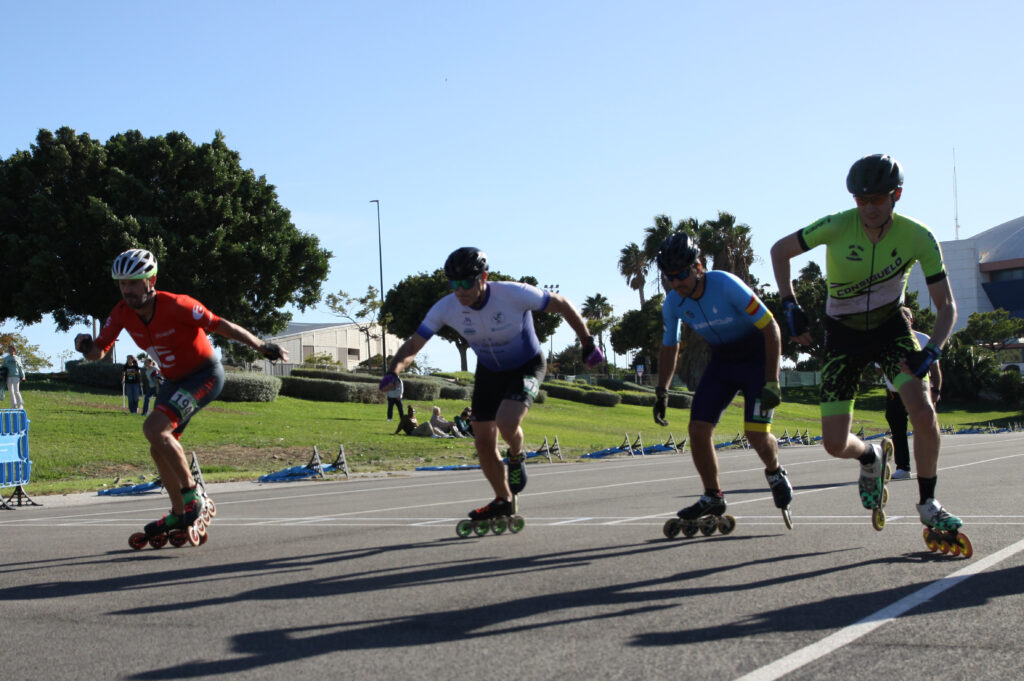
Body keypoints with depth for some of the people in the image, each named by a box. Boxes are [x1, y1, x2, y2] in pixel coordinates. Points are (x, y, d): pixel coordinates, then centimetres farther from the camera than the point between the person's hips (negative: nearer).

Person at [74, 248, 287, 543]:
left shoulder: (176, 305, -28)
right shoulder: (122, 312, -10)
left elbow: (221, 325, -25)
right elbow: (99, 351, -6)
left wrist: (262, 346, -26)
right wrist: (85, 345, -29)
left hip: (205, 375, -7)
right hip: (173, 380, 8)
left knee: (154, 429, -25)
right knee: (159, 449, 7)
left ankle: (191, 494, -10)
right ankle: (179, 514, 25)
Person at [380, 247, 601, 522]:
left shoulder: (513, 294, -32)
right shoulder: (446, 308, -22)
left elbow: (562, 304, -18)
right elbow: (413, 346, -16)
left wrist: (588, 344, -13)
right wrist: (393, 372, -35)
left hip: (527, 367, -4)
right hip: (489, 371, 4)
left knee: (506, 423, -29)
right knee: (483, 442, 1)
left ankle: (516, 458, 7)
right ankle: (503, 500, 25)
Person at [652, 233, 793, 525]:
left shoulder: (727, 285, -29)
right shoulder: (673, 304, -12)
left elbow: (771, 328, -23)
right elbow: (669, 348, 6)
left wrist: (772, 383, -26)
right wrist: (662, 392, -2)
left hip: (758, 358, -5)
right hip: (721, 361, 5)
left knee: (756, 432, -16)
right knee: (698, 429, -7)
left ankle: (775, 473, 19)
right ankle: (713, 497, 12)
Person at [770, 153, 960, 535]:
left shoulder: (918, 238, -20)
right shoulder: (838, 227, -23)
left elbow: (946, 305, -13)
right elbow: (780, 251, -7)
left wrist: (931, 351, -30)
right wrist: (790, 307, -14)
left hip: (891, 327, 0)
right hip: (844, 334, 0)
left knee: (923, 411, -24)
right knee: (835, 444, -7)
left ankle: (928, 505, -2)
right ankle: (872, 458, 32)